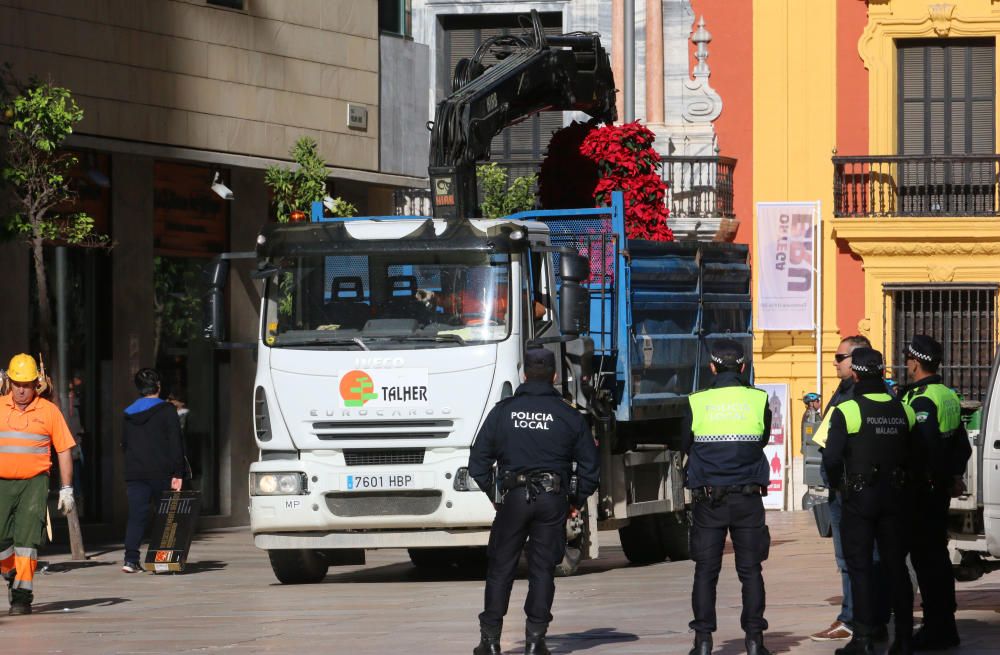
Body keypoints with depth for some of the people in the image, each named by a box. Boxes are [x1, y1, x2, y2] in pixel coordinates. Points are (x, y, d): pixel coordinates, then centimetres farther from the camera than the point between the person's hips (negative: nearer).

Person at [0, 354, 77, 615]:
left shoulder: (49, 411, 2)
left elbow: (64, 451, 5)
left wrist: (66, 490, 2)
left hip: (34, 483, -2)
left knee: (26, 540, -11)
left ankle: (23, 596, -10)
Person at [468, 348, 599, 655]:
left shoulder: (503, 411, 3)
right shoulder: (568, 416, 2)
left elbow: (478, 462, 4)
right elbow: (589, 465, 4)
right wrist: (578, 500, 16)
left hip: (513, 498, 0)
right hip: (553, 500, 0)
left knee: (500, 569, 5)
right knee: (542, 569, 5)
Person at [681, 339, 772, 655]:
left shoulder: (696, 403, -7)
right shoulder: (759, 400, -4)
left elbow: (686, 446, 6)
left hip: (707, 498, -1)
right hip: (748, 498, 1)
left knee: (706, 570, 6)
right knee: (750, 570, 7)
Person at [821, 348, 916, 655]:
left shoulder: (847, 411, -12)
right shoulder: (903, 411, 5)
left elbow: (831, 458, -15)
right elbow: (912, 456, 9)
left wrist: (836, 483, 3)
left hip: (859, 497, -4)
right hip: (895, 497, 4)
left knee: (860, 567, 1)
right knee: (896, 566, 10)